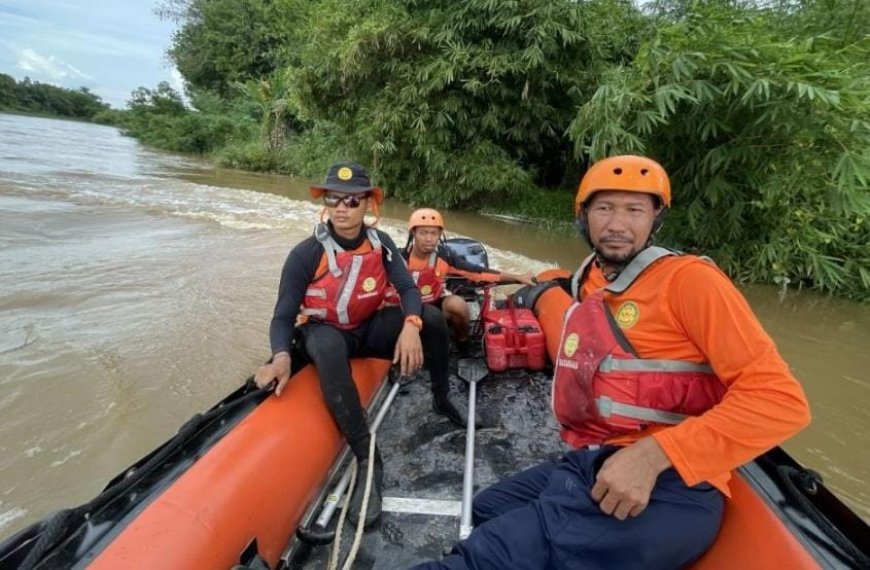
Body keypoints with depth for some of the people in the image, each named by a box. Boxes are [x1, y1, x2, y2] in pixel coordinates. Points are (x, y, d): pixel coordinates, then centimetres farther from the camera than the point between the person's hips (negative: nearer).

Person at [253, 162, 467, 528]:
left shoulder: (380, 244, -9)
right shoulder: (306, 254, -20)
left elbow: (408, 289, -15)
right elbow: (283, 317, -18)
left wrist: (410, 326, -37)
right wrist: (281, 356, -38)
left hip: (368, 329, 4)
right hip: (323, 332, -3)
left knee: (432, 319, -17)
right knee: (329, 348, -40)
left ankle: (441, 400, 6)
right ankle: (367, 459, -33)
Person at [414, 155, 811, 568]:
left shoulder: (688, 278, -8)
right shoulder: (583, 291, 14)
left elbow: (780, 398, -16)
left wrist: (653, 454, -23)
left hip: (670, 487, -7)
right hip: (586, 467, 8)